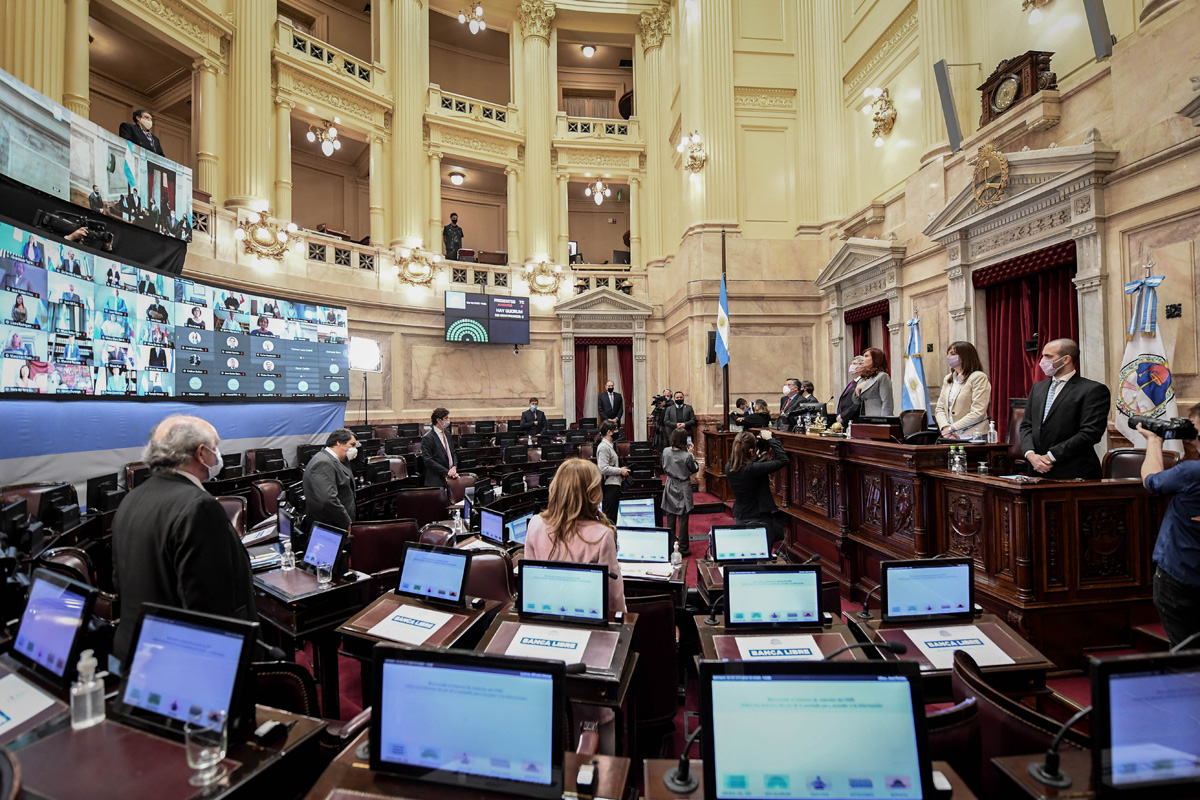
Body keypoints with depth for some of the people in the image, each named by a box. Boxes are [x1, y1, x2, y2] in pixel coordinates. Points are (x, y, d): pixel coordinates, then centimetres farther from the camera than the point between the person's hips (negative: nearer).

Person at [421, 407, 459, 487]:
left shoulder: (447, 433, 13)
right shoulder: (427, 438, -9)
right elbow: (428, 461, -14)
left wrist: (454, 467, 0)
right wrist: (446, 472, -16)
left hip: (451, 476, 6)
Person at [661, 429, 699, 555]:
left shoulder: (666, 452, -9)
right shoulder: (687, 456, -22)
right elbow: (695, 469, -4)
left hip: (670, 488, 4)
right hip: (683, 489, -4)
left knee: (670, 520, 13)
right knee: (683, 521, 6)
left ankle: (669, 548, 21)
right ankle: (683, 549, 14)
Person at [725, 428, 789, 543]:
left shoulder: (729, 467, -8)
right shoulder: (752, 469, -28)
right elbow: (783, 460, -23)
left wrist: (758, 457, 7)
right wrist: (770, 439, -15)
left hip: (740, 520, 6)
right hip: (760, 521, -6)